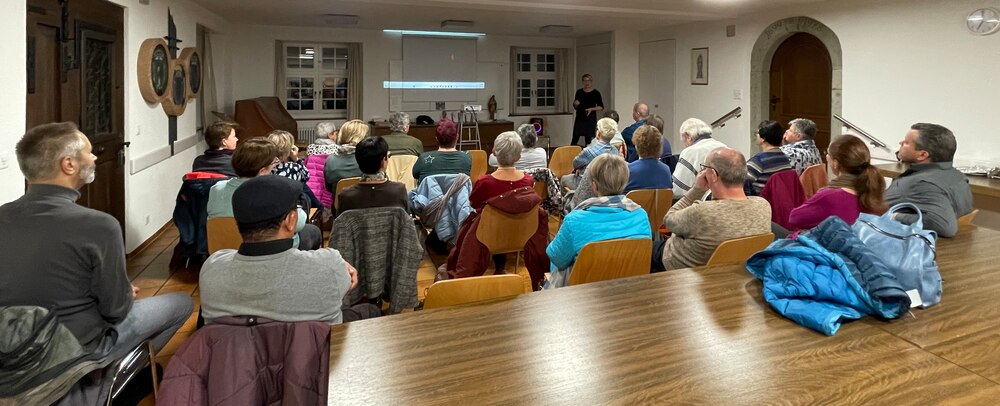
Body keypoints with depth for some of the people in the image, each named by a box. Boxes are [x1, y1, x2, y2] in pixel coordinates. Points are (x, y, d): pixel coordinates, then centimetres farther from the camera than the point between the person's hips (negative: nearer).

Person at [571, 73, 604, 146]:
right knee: (575, 138, -2)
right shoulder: (579, 92, 7)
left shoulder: (596, 93, -1)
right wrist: (575, 104, -9)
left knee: (589, 139, 0)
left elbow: (601, 107, 0)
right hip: (580, 118, 2)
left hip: (591, 118, -2)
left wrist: (592, 109, -15)